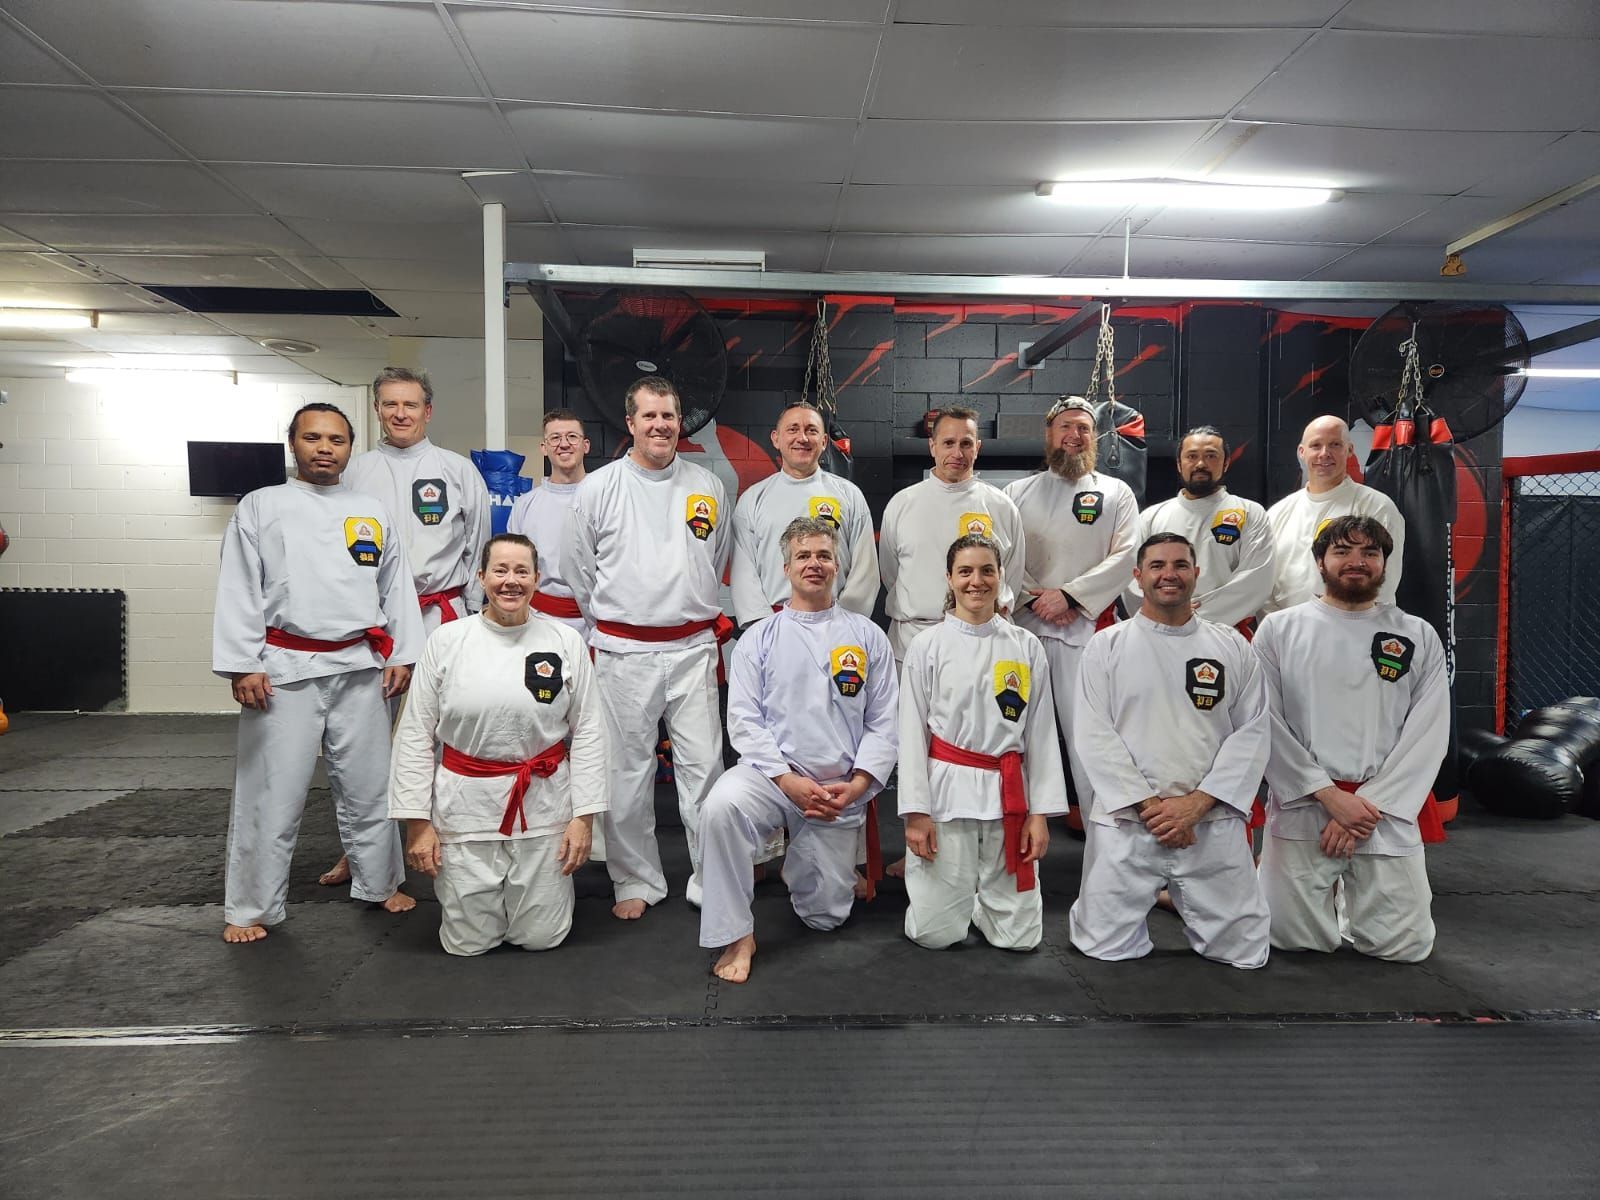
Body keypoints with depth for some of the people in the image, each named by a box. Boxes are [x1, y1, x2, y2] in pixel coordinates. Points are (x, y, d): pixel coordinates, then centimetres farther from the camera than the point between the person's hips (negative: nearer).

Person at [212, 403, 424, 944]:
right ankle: (251, 908, 18)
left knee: (368, 786, 13)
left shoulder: (374, 512, 11)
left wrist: (401, 655, 4)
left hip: (360, 669, 3)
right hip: (286, 669, -3)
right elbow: (239, 590, -2)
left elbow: (397, 587, 11)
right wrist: (243, 666, -8)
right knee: (271, 795, 3)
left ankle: (378, 884, 31)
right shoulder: (260, 507, 2)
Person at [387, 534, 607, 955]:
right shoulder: (446, 641, -4)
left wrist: (584, 814, -5)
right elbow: (414, 734, 0)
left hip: (543, 805, 0)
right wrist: (416, 821, -3)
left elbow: (587, 730, -1)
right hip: (467, 805, 0)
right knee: (468, 942, 10)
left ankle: (545, 882, 40)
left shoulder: (566, 642, -3)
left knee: (541, 936, 8)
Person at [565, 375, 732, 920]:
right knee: (628, 774, 7)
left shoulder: (708, 487, 7)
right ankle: (635, 881, 22)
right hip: (623, 653, -1)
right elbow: (577, 569, 9)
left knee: (703, 767, 2)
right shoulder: (597, 488, 0)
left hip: (694, 647, 1)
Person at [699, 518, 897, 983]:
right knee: (721, 808, -35)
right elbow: (743, 720, -4)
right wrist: (788, 781, -17)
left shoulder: (867, 637, 5)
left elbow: (884, 721, 2)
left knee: (825, 915, 7)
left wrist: (857, 784, -12)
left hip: (841, 790, 2)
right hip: (771, 773, -1)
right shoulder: (759, 638, 3)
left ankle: (803, 862, 43)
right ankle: (738, 936, -17)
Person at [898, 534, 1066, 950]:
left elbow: (1040, 733, 5)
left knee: (1019, 935, 3)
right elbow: (912, 732, -2)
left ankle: (978, 897, 35)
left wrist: (1040, 812, 0)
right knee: (935, 932, -1)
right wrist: (915, 811, -7)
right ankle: (952, 894, 34)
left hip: (1008, 792, 2)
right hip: (945, 790, -2)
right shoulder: (927, 646, -1)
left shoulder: (1026, 647, 4)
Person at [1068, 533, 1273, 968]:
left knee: (1245, 951, 7)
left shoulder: (1233, 647, 6)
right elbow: (1093, 735, -5)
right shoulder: (1106, 646, 1)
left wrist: (1197, 803, -11)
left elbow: (1252, 732, 1)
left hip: (1213, 824, 2)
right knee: (1107, 949, 1)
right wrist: (1148, 804, -14)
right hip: (1125, 822, -1)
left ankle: (1181, 904, 35)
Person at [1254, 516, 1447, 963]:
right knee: (1298, 937, 2)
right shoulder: (1279, 630, 1)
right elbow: (1266, 724, -5)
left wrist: (1366, 807, -12)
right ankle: (1331, 889, 35)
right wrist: (1331, 796, -13)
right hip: (1301, 809, -1)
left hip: (1386, 812, 1)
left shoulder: (1419, 637, 5)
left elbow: (1427, 735, -2)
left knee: (1406, 945, 2)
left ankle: (1350, 891, 34)